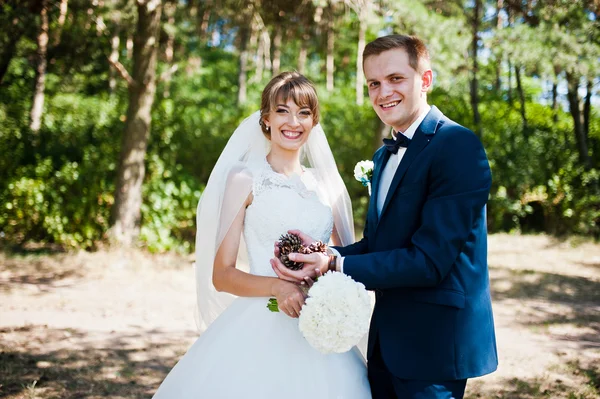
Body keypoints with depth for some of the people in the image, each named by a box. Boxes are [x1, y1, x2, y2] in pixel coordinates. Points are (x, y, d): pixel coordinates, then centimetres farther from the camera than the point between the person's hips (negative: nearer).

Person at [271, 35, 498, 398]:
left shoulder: (457, 145, -16)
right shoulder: (384, 156, 12)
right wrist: (326, 256, -9)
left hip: (434, 342, -8)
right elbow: (377, 243, 10)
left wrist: (335, 267, -22)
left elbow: (430, 260, -22)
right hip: (387, 340, 8)